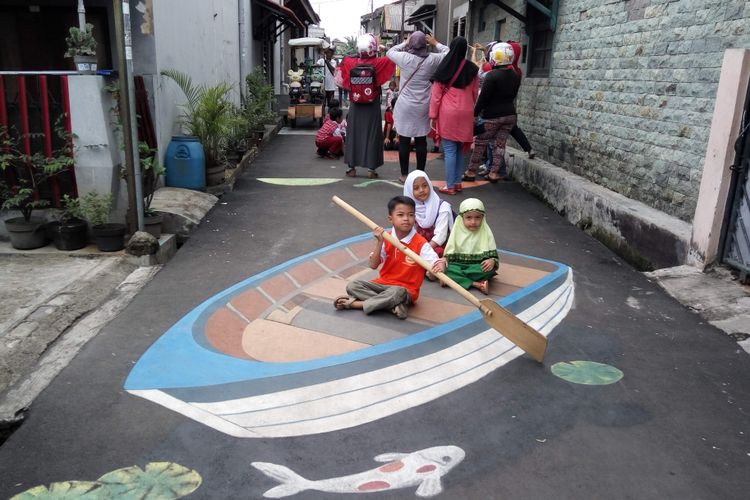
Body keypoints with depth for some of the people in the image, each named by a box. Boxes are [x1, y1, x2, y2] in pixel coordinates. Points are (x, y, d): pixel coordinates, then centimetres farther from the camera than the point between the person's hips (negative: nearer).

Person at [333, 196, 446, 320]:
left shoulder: (421, 243, -13)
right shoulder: (386, 238, -1)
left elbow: (435, 264, -21)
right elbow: (373, 265, -5)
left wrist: (440, 264, -46)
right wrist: (379, 243, -17)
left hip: (405, 290, -5)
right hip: (383, 283, 5)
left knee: (396, 293, -39)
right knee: (352, 285, -13)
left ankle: (354, 303, -22)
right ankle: (394, 306, -24)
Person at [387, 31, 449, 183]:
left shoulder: (404, 57, -10)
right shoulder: (431, 59, -7)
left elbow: (390, 52, 11)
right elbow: (448, 53, 10)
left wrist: (404, 43, 18)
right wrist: (435, 43, 17)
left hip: (405, 106, -1)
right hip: (423, 107, 1)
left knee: (404, 140, 6)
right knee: (421, 141, 9)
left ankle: (404, 174, 11)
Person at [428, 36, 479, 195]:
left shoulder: (444, 68, -5)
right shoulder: (472, 69, 3)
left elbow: (436, 94, -3)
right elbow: (475, 93, 10)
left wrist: (433, 115, 2)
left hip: (448, 113, -3)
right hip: (466, 113, 3)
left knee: (449, 150, -1)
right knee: (460, 149, 13)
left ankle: (450, 186, 0)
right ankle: (457, 182, 18)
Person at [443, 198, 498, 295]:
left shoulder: (486, 232, 3)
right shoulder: (457, 232, 5)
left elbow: (492, 254, 1)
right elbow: (449, 253, 5)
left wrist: (492, 261, -24)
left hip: (477, 266, -1)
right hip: (457, 264, 1)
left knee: (490, 269, -32)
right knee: (445, 269, -31)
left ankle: (458, 278, -27)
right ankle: (477, 284, -33)